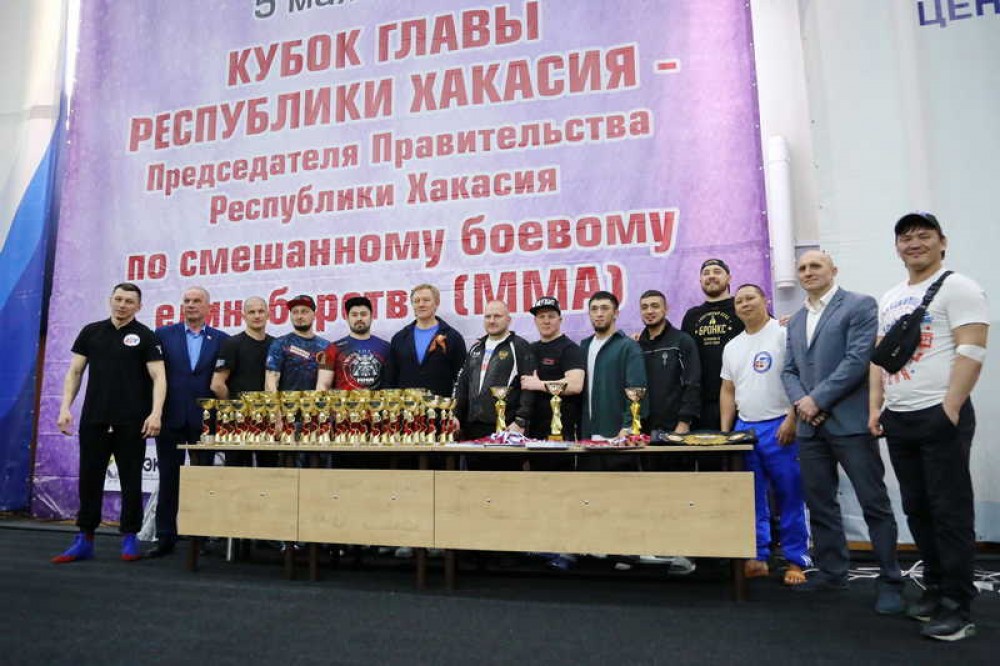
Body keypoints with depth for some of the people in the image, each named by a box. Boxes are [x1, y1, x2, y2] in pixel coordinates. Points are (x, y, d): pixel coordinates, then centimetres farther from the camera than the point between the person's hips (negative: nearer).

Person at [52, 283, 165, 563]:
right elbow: (75, 372, 11)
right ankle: (84, 539, 18)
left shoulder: (144, 336, 0)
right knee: (89, 478, 7)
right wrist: (65, 407, 0)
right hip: (93, 419, 3)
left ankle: (129, 537, 14)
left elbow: (158, 377, -7)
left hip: (131, 422, -3)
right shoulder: (91, 332, 10)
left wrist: (155, 413, -19)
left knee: (131, 480, 4)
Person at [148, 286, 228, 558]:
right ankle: (165, 538, 17)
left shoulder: (221, 340, 6)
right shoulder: (163, 334, 7)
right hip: (171, 418, 1)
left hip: (204, 420, 0)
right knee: (169, 480, 7)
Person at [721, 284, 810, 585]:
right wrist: (725, 432, 9)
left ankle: (796, 561, 14)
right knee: (751, 499, 9)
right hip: (744, 428, 6)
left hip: (779, 428, -6)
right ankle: (758, 558, 19)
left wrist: (791, 420, -17)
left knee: (790, 498, 2)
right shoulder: (732, 347, 14)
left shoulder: (784, 334, -5)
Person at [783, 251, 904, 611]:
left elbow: (858, 359, -13)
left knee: (874, 503, 1)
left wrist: (817, 399, -14)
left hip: (850, 422, -6)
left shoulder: (859, 305, -3)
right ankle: (832, 571, 24)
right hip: (811, 426, 6)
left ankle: (889, 581, 14)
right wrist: (800, 402, -5)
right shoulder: (795, 320, 18)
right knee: (819, 503, 11)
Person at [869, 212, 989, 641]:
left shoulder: (957, 288, -4)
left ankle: (957, 608, 8)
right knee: (917, 509, 13)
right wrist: (875, 408, 9)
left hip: (940, 416, -7)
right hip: (897, 420, 7)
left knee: (950, 512, -1)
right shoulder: (890, 299, 17)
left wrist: (949, 411, -19)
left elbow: (971, 351, -13)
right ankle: (936, 589, 25)